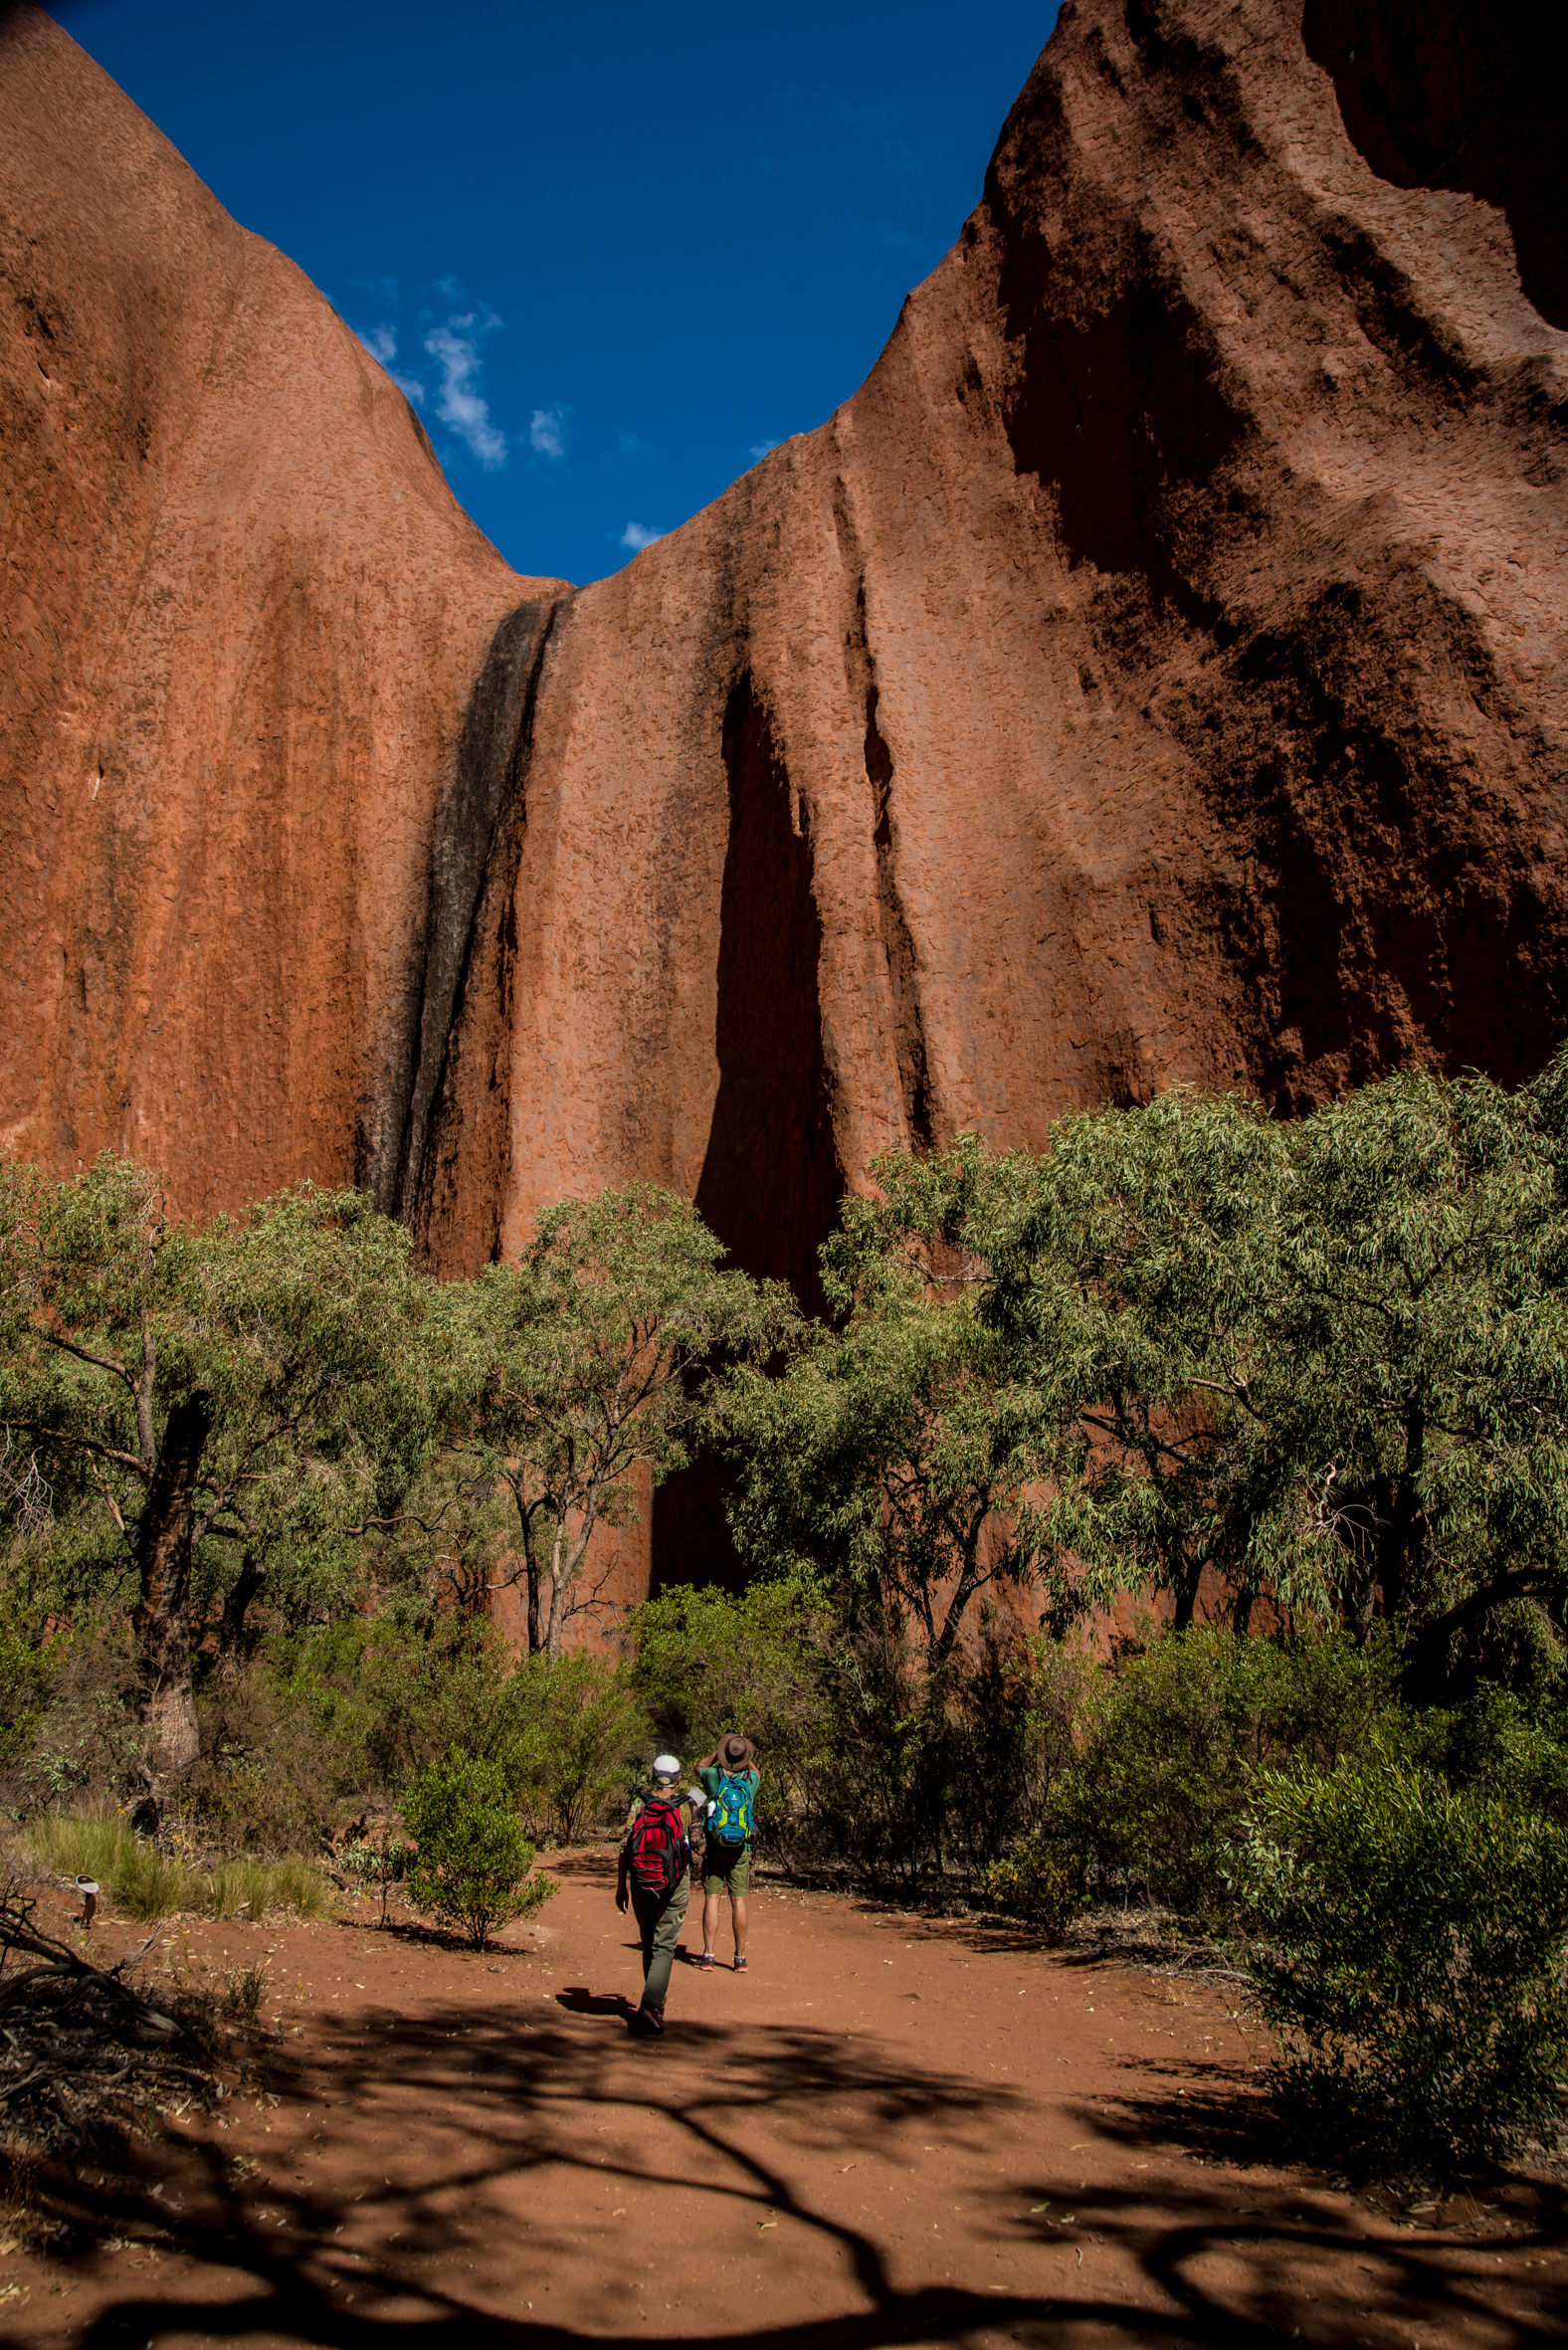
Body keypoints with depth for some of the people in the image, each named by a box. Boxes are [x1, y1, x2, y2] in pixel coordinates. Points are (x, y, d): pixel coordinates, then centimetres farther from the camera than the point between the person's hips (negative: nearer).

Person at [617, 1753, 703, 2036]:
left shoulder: (638, 1807, -2)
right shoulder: (686, 1809, -5)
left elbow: (625, 1849, -5)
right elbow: (700, 1850, 2)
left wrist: (621, 1886, 4)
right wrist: (697, 1825, 22)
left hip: (642, 1885, 2)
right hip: (674, 1886, -2)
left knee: (649, 1944, 19)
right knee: (664, 1947, -2)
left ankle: (657, 2000, 29)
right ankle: (650, 2007, -17)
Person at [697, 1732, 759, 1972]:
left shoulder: (713, 1776, -7)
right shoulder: (750, 1780, -3)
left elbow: (700, 1767, 19)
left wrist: (717, 1752, 25)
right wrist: (745, 1757, 30)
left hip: (714, 1849, -1)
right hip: (741, 1851, 1)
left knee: (712, 1899, 2)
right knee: (739, 1901, 4)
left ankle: (708, 1955, 2)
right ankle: (740, 1958, 6)